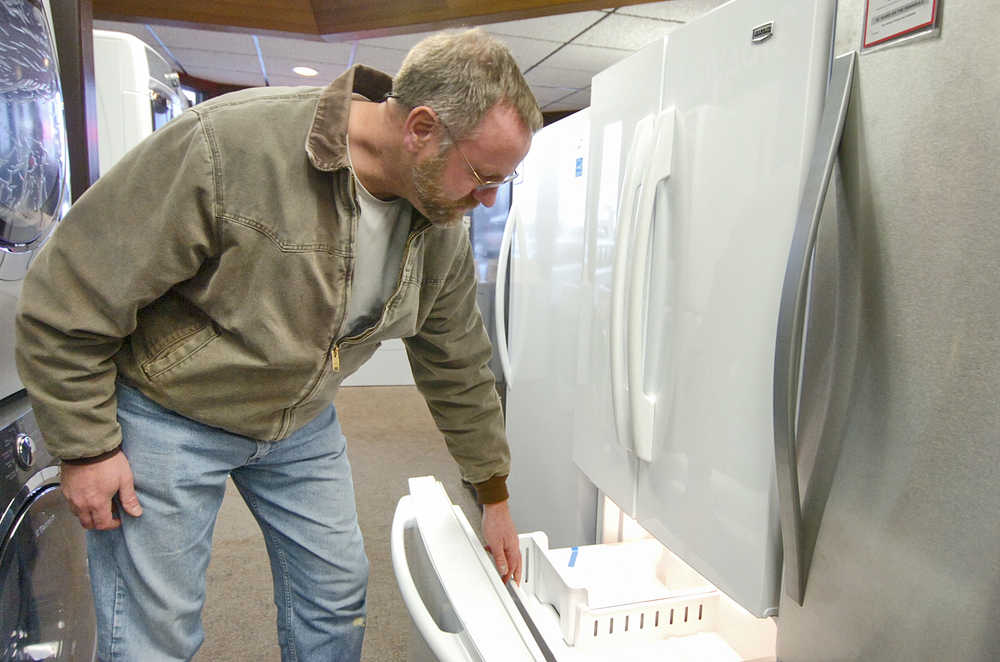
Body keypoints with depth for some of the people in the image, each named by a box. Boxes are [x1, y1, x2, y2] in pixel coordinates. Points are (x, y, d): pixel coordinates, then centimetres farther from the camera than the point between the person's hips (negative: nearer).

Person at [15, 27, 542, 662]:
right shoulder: (227, 145, -30)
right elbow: (67, 299, -20)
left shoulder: (442, 228, -10)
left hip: (302, 419, 5)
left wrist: (494, 496, 8)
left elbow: (459, 370, 2)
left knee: (337, 593, 13)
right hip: (169, 414, -4)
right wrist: (87, 446, -14)